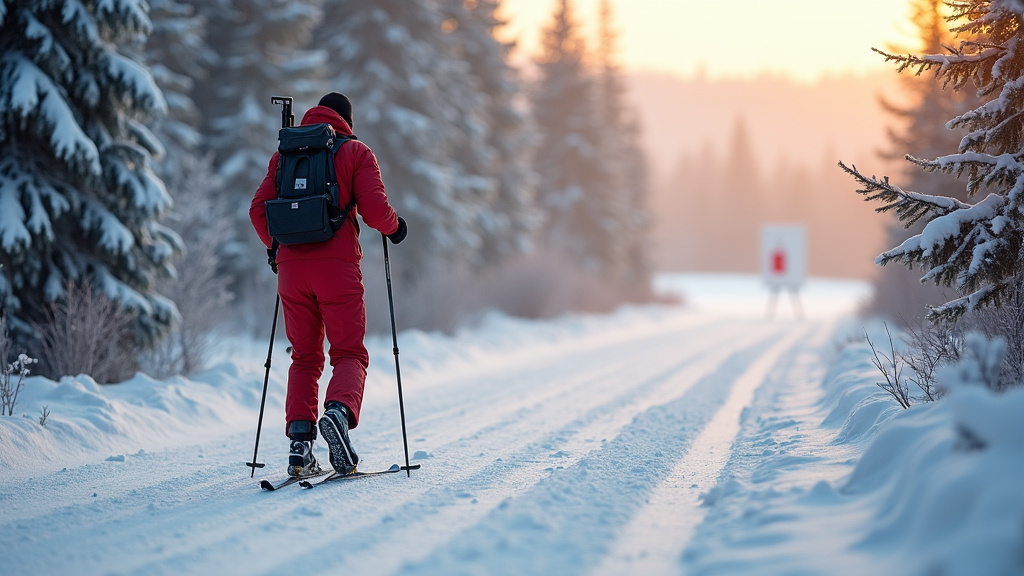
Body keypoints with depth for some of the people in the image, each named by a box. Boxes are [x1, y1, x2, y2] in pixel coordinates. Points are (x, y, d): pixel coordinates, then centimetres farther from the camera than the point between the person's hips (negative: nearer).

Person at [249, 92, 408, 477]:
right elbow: (374, 209, -6)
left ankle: (299, 440, -2)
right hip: (337, 265, -3)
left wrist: (274, 246, 27)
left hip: (291, 266, 3)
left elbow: (258, 209, 10)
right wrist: (395, 227, 15)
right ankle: (339, 411, -28)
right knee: (349, 353, 2)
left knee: (305, 358, 12)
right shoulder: (356, 153, 5)